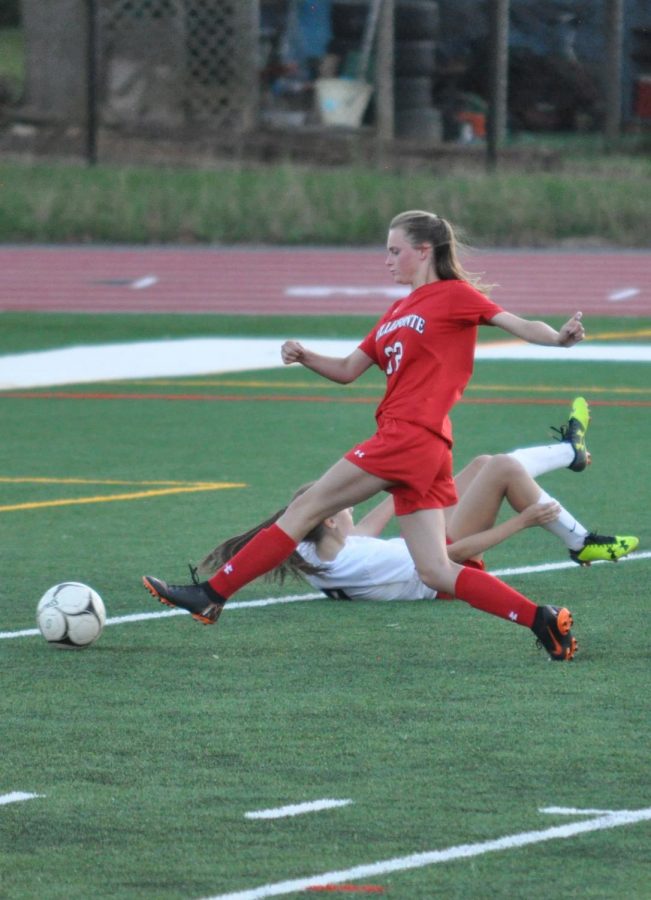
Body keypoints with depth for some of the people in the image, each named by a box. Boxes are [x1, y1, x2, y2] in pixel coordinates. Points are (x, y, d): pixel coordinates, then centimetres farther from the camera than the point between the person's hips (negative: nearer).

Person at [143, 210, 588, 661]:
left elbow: (517, 324, -10)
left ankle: (212, 595, 4)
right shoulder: (398, 312, 24)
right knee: (435, 571, 3)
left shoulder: (454, 295, 0)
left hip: (409, 437, -9)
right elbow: (348, 370, 25)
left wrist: (559, 338, -29)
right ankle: (541, 619, -1)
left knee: (306, 509, -2)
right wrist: (305, 357, 7)